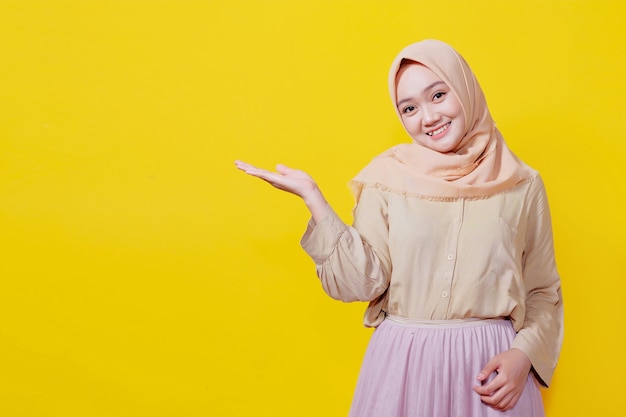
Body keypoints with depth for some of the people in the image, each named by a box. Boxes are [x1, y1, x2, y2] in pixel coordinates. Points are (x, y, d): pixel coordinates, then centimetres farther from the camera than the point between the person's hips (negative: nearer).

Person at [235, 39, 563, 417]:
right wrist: (313, 198, -13)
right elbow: (365, 282, -9)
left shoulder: (522, 185, 0)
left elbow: (543, 291, 6)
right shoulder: (389, 176, -2)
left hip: (492, 363, 1)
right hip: (404, 363, 0)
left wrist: (524, 352, -10)